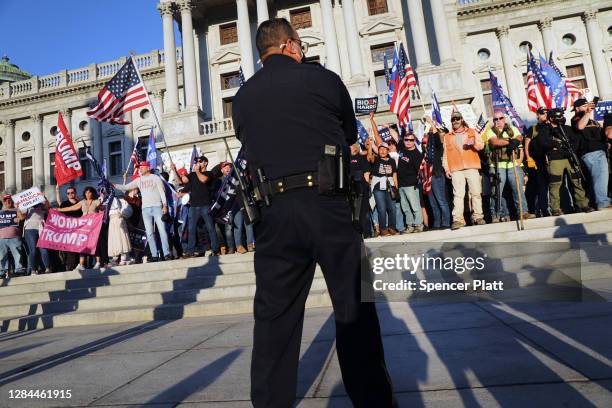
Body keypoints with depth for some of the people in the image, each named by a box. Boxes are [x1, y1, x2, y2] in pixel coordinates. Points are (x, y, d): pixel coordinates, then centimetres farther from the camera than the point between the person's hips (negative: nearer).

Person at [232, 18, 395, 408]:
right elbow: (351, 134, 17)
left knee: (275, 318, 11)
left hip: (273, 211, 3)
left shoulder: (242, 98, 12)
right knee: (355, 309, 9)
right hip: (328, 204, -2)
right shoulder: (323, 78, 5)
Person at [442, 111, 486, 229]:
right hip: (456, 169, 0)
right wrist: (446, 168, 4)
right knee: (458, 194, -7)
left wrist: (474, 143, -14)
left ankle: (478, 216, 7)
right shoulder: (447, 137, 16)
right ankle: (458, 219, -10)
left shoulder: (472, 132, 16)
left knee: (476, 192, -1)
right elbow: (445, 154, 13)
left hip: (472, 167, 1)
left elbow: (481, 145, 8)